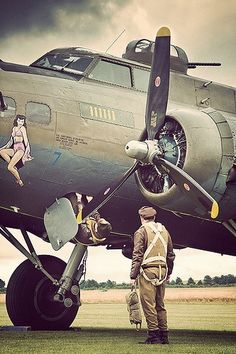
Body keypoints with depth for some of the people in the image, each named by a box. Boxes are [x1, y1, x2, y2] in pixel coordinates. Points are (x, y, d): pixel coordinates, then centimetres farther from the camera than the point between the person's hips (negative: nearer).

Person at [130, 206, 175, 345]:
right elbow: (171, 254, 18)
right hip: (162, 271, 6)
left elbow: (137, 256, -9)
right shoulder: (164, 230, 15)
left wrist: (133, 276, -7)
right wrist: (168, 273, 26)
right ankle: (164, 336, 15)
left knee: (149, 304, -3)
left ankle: (154, 335, -4)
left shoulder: (142, 231, -4)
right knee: (160, 304, 13)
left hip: (148, 271, -6)